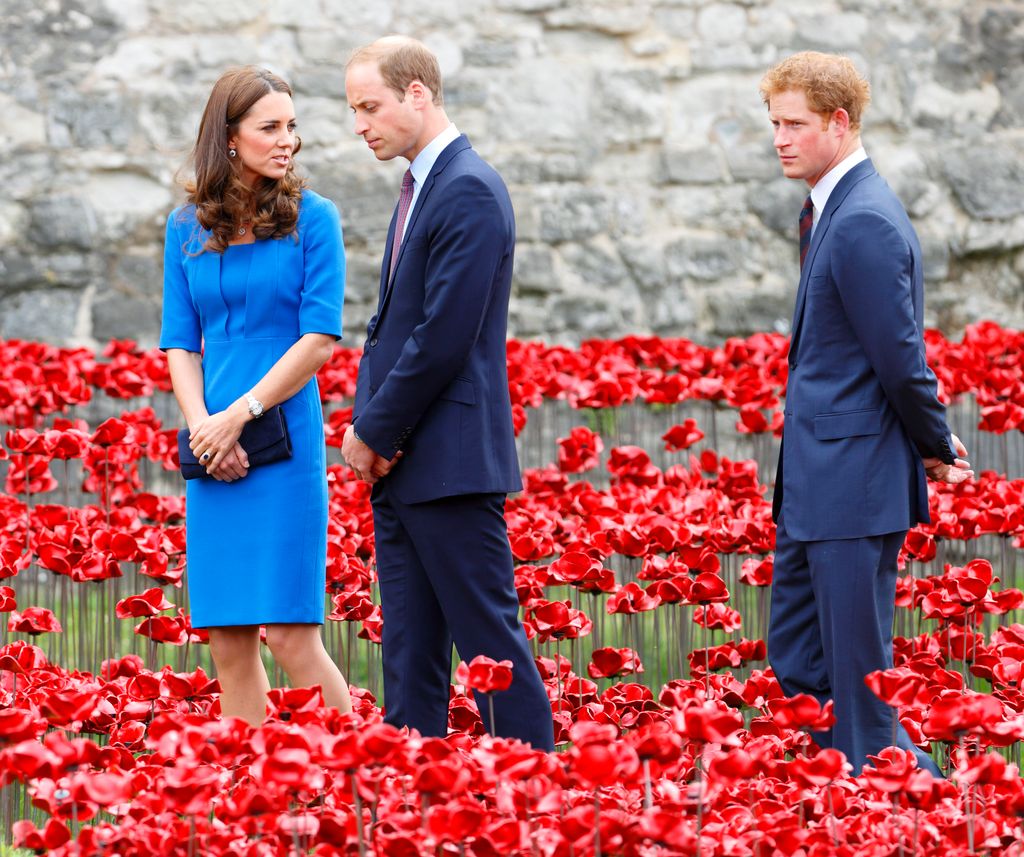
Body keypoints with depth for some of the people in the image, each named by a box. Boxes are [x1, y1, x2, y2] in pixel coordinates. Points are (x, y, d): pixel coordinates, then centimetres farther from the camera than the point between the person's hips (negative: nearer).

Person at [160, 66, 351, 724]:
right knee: (227, 642, 3)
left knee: (290, 634, -9)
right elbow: (180, 344, 10)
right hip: (212, 450, 4)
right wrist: (202, 426, -7)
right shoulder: (187, 229, 11)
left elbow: (320, 336, -6)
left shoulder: (312, 219, 0)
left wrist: (239, 415, -12)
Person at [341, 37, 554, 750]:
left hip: (450, 463, -10)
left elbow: (444, 336, -20)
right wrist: (362, 422, 5)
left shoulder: (469, 192, -15)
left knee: (490, 638, -7)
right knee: (410, 647, 10)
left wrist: (374, 432, -12)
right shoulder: (420, 188, 17)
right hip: (402, 467, 10)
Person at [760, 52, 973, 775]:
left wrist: (936, 449, -6)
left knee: (858, 669, -4)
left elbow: (901, 359, -18)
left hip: (855, 480, -10)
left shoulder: (864, 223, -20)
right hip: (818, 477, 10)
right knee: (797, 661, 15)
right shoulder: (836, 208, 14)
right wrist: (935, 442, 15)